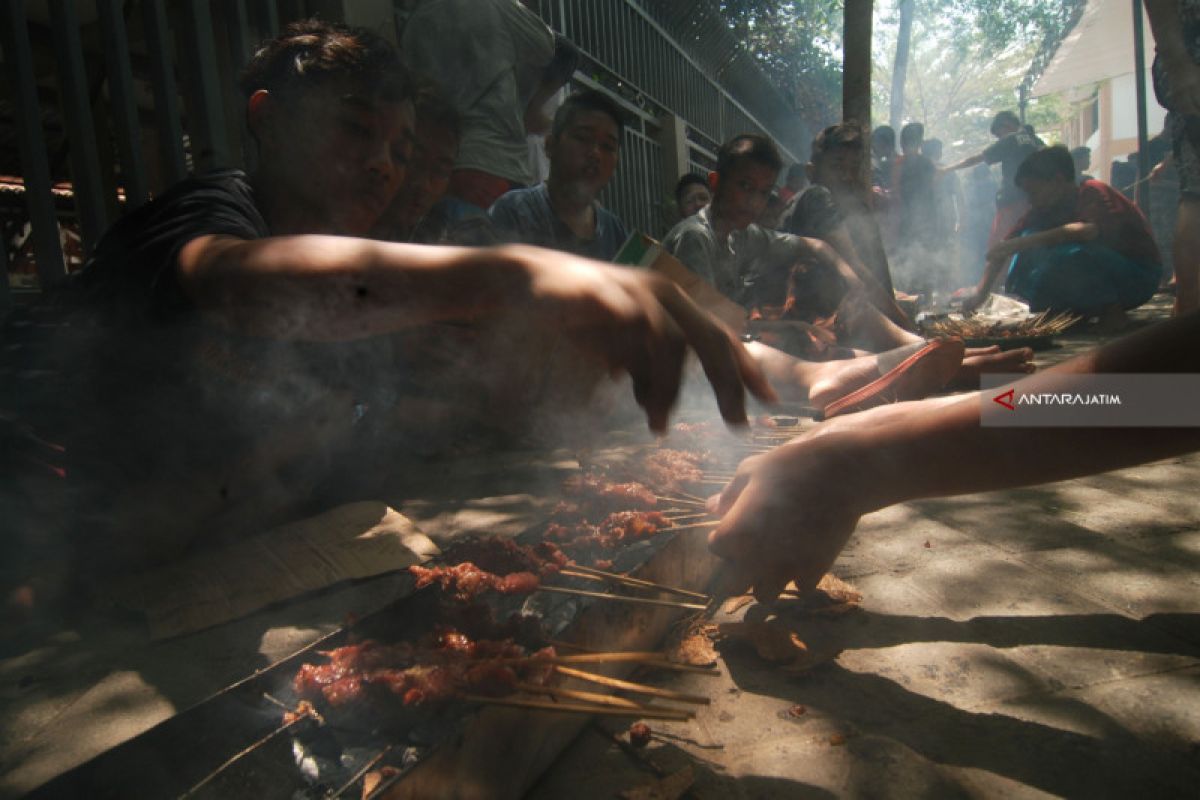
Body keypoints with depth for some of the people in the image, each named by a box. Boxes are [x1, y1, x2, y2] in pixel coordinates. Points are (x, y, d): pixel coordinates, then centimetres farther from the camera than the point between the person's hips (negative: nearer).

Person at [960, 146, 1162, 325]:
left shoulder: (1093, 192, -17)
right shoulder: (1047, 208, 3)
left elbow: (1090, 230, -39)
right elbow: (1003, 248, -5)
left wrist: (1023, 242, -41)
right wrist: (980, 292, -16)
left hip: (1140, 276, -7)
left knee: (1070, 253, -34)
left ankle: (1111, 310, -14)